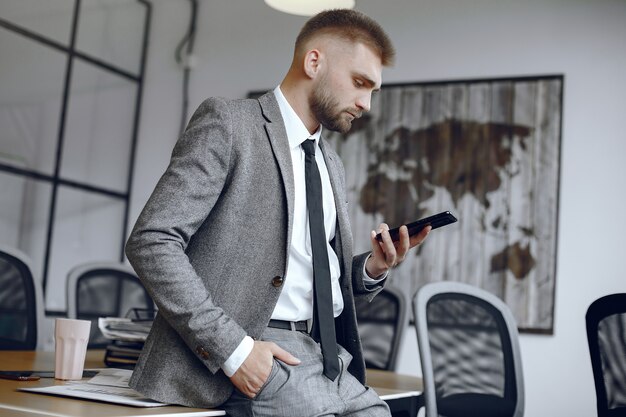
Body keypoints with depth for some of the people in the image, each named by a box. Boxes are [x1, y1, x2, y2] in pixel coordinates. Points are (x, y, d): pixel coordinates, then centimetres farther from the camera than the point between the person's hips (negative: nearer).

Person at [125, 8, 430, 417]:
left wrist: (373, 268, 2)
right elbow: (151, 241, -13)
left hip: (323, 353, 7)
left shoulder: (331, 164, 18)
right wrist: (233, 348, -18)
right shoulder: (228, 122, -4)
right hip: (253, 351, -7)